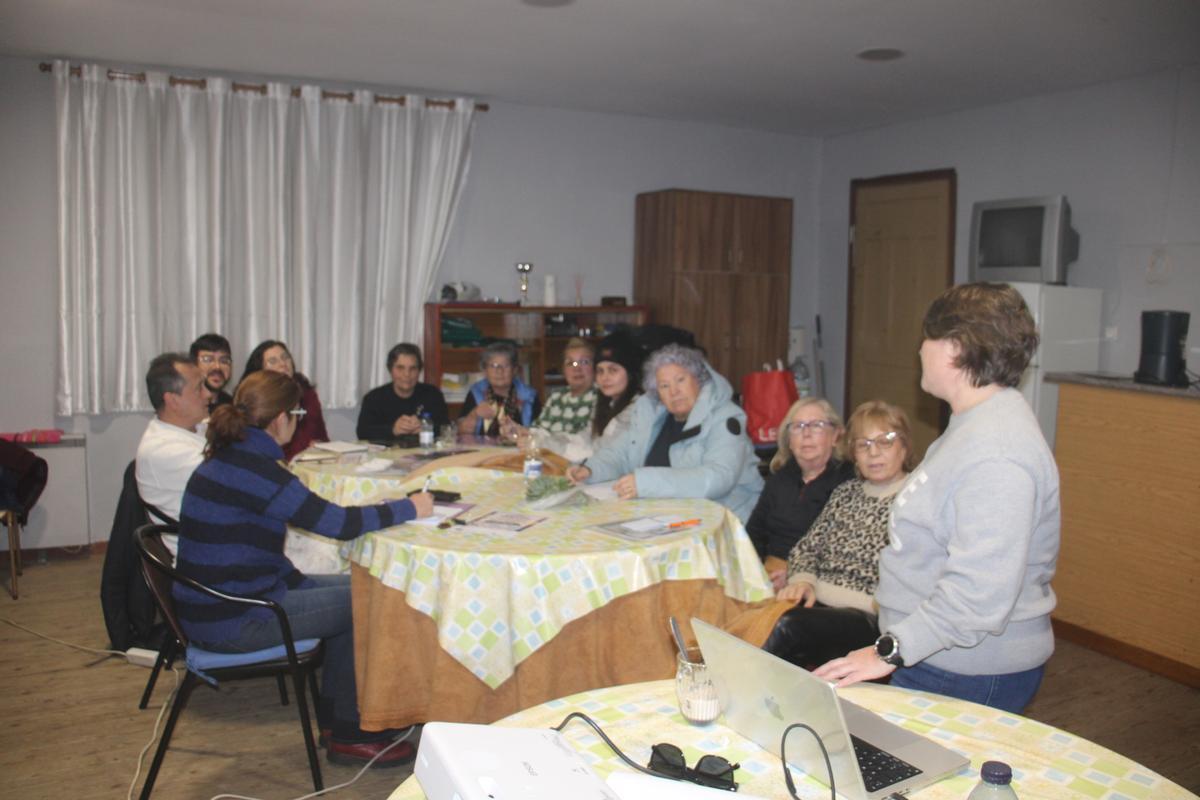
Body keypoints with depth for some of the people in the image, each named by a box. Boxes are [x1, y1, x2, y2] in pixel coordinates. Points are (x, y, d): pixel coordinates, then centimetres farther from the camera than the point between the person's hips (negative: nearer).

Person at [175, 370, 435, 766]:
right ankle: (348, 735, 11)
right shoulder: (252, 467, -24)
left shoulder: (229, 457, 7)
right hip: (230, 621, -10)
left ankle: (333, 715, 25)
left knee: (354, 589, 15)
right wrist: (409, 508, -11)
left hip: (214, 601, 10)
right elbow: (339, 523, -24)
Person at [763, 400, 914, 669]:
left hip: (871, 617, -5)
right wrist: (802, 580, -3)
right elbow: (806, 547, 20)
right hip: (819, 605, 5)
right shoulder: (845, 492, 20)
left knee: (787, 626, -31)